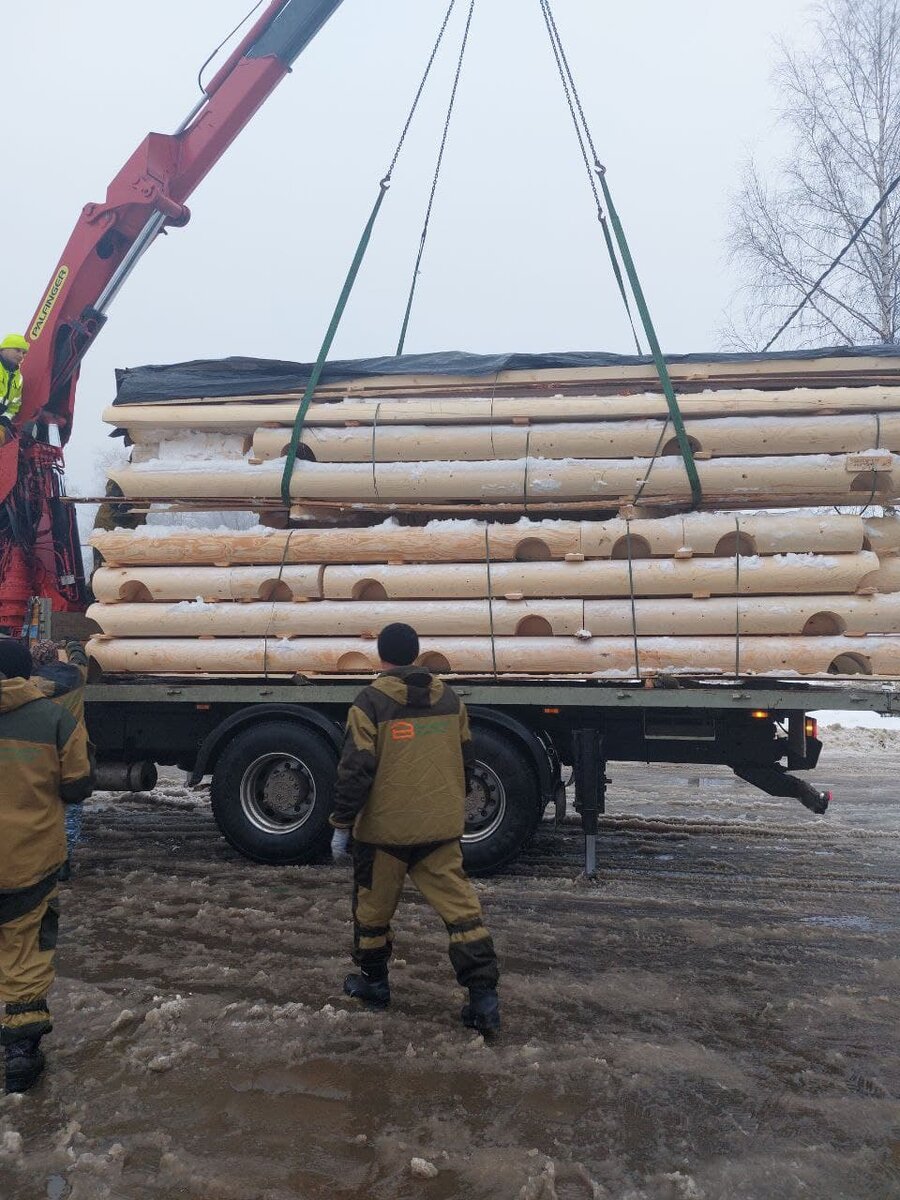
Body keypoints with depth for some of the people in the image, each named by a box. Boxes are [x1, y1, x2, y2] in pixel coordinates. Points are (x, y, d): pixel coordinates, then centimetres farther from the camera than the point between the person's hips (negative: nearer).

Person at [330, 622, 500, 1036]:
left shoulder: (371, 702, -11)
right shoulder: (450, 699, 4)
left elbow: (355, 770, -14)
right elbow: (465, 761, 13)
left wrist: (341, 825, -6)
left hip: (384, 829, -3)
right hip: (441, 829, 4)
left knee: (373, 906, 16)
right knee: (460, 906, 6)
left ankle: (373, 983, 33)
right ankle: (484, 997, 3)